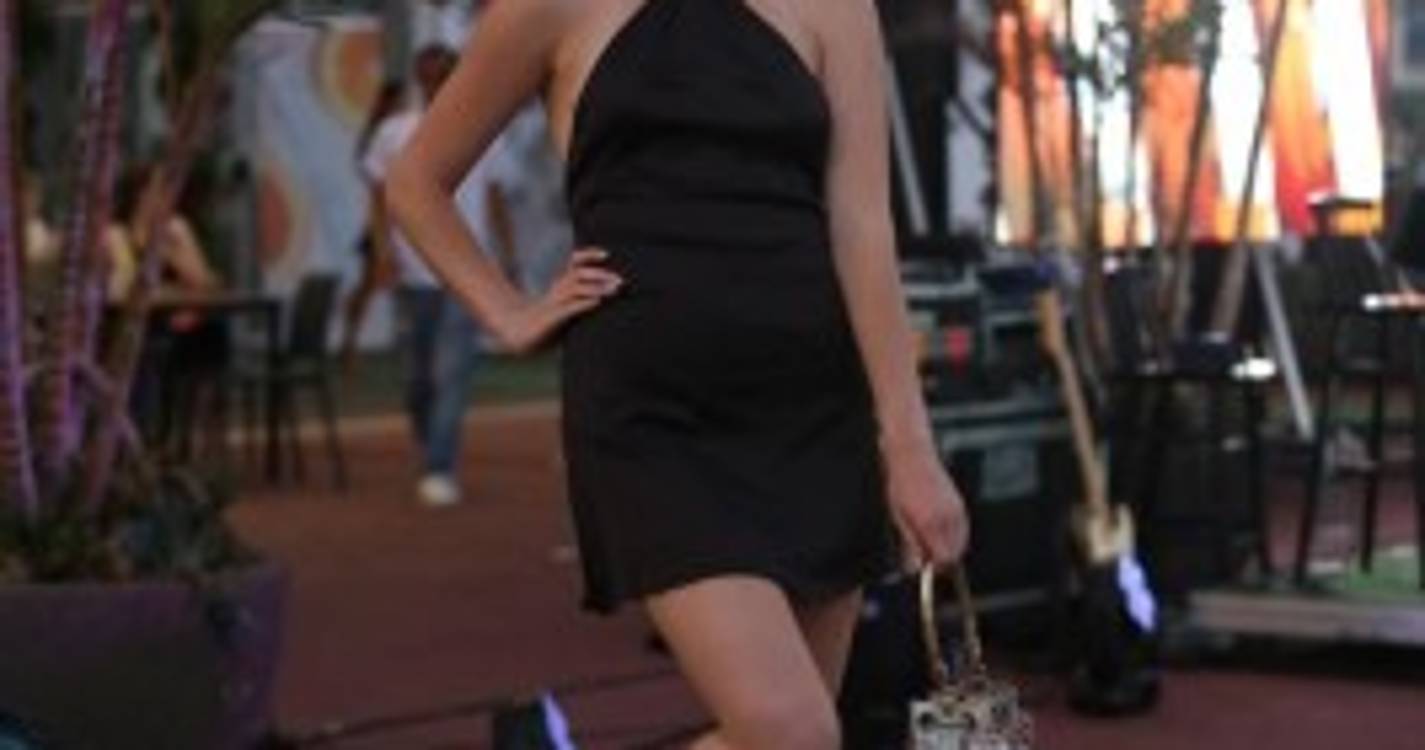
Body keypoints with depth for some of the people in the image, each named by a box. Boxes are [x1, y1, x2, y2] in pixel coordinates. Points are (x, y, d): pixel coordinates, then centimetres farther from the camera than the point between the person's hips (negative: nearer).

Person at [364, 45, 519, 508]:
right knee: (419, 378, 9)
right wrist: (383, 246, -9)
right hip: (414, 274, 1)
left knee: (453, 374, -12)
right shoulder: (394, 134, 7)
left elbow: (496, 204, 13)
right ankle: (432, 461, 28)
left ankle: (440, 471, -14)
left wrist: (509, 261, 8)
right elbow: (380, 199, 6)